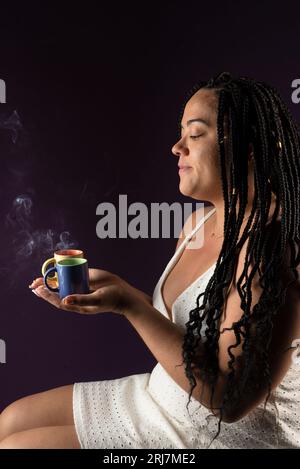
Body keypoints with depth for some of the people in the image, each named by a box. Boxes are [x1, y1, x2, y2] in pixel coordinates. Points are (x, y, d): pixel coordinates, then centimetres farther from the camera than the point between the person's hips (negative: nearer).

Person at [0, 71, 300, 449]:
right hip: (161, 398, 8)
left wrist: (128, 304, -29)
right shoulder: (198, 223, 2)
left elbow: (230, 399, -27)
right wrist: (108, 285, -5)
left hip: (224, 434, -8)